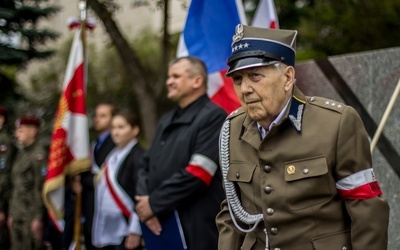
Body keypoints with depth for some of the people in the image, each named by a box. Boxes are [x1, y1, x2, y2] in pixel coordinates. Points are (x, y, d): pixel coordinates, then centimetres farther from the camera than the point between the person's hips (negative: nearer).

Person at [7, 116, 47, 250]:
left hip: (31, 216, -8)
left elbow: (41, 187, -15)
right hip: (18, 216, 8)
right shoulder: (21, 153, 16)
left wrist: (38, 218, -18)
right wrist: (11, 214, 17)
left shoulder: (39, 154, -11)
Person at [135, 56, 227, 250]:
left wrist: (155, 203, -12)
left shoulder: (213, 117, -9)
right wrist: (145, 202, -3)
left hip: (197, 232, -8)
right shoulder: (167, 121, 19)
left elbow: (197, 173, -17)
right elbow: (147, 165, 17)